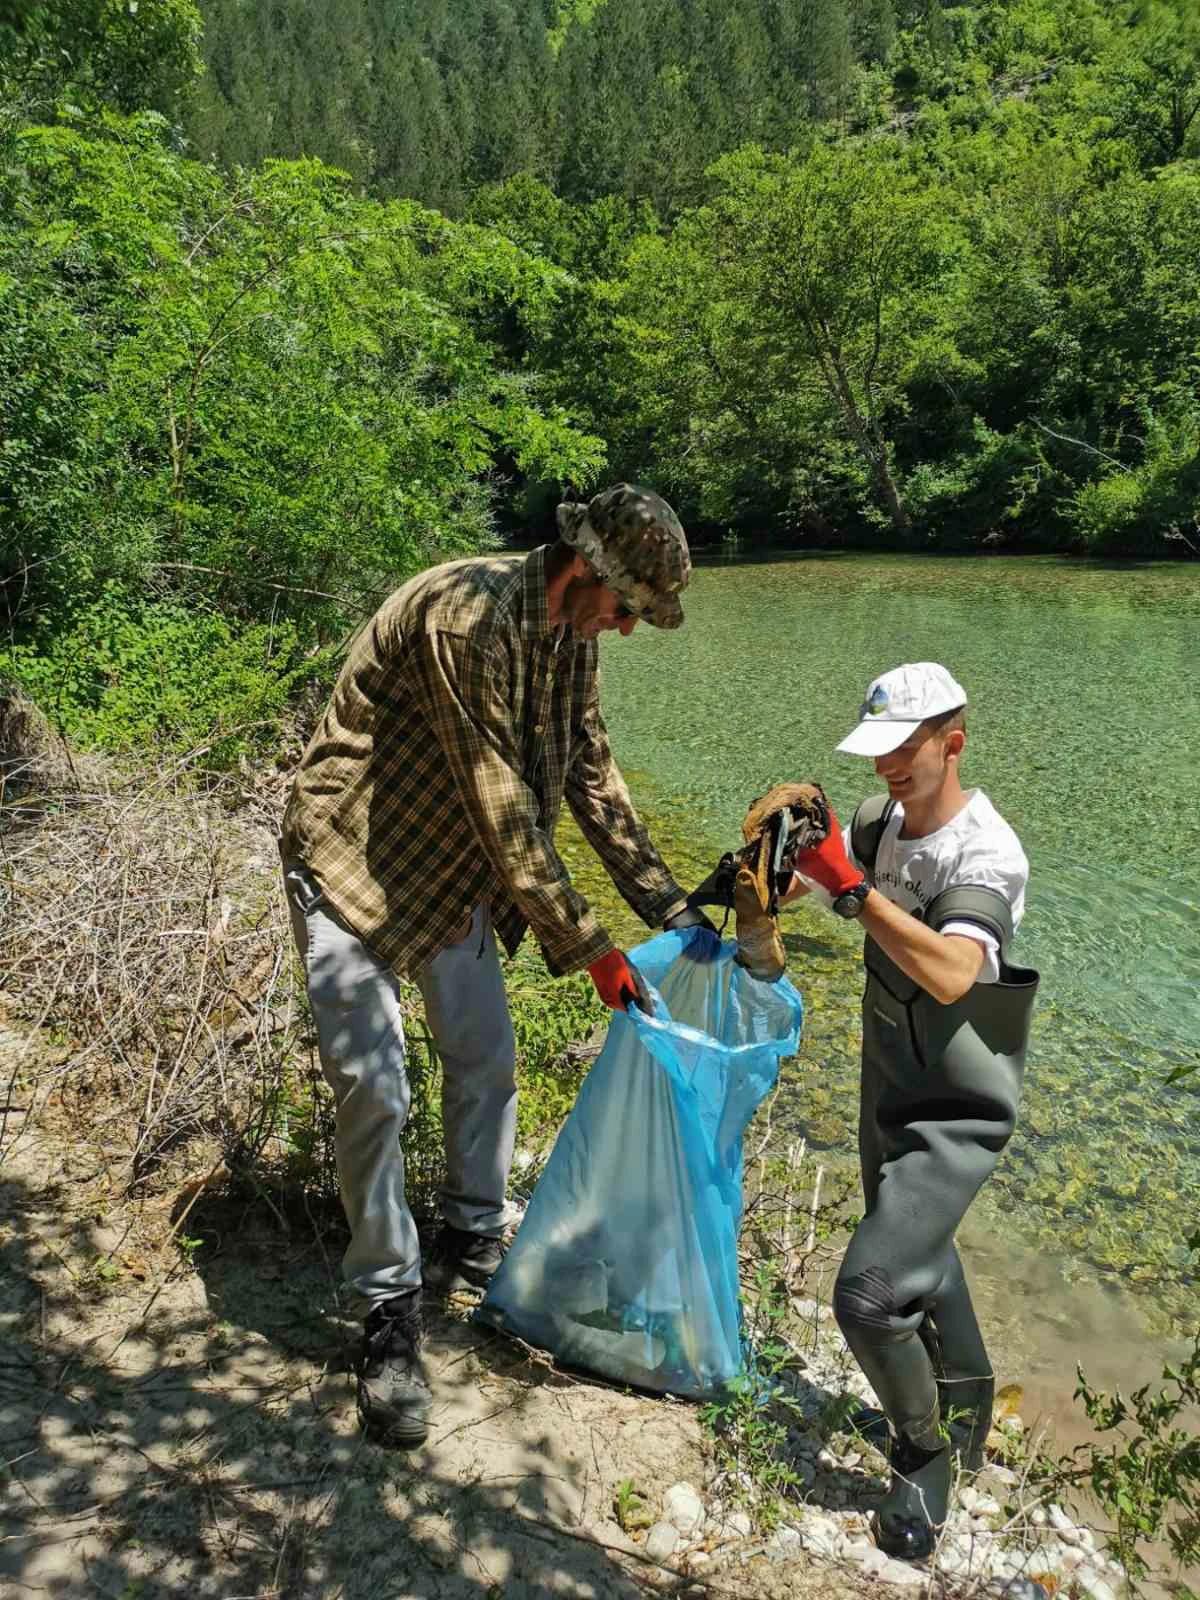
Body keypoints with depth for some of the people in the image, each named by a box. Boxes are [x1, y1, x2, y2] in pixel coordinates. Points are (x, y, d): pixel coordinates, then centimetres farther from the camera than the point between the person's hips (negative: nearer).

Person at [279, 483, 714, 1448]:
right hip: (353, 861, -8)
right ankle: (390, 1312, 9)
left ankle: (474, 1243, 35)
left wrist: (669, 905, 3)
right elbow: (500, 802, -29)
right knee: (374, 1090, -9)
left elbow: (591, 772, 6)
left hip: (454, 870, 8)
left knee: (486, 1058, 14)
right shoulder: (467, 614, -30)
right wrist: (585, 945, -23)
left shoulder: (570, 635, -2)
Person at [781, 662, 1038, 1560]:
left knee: (870, 1294, -15)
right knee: (916, 1261, 26)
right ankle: (966, 1402, 54)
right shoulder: (878, 826, -3)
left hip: (956, 1117, -7)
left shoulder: (987, 853, -23)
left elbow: (952, 976, -39)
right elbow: (776, 893, -1)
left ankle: (925, 1451, 15)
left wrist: (852, 887, -40)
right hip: (887, 1099, 7)